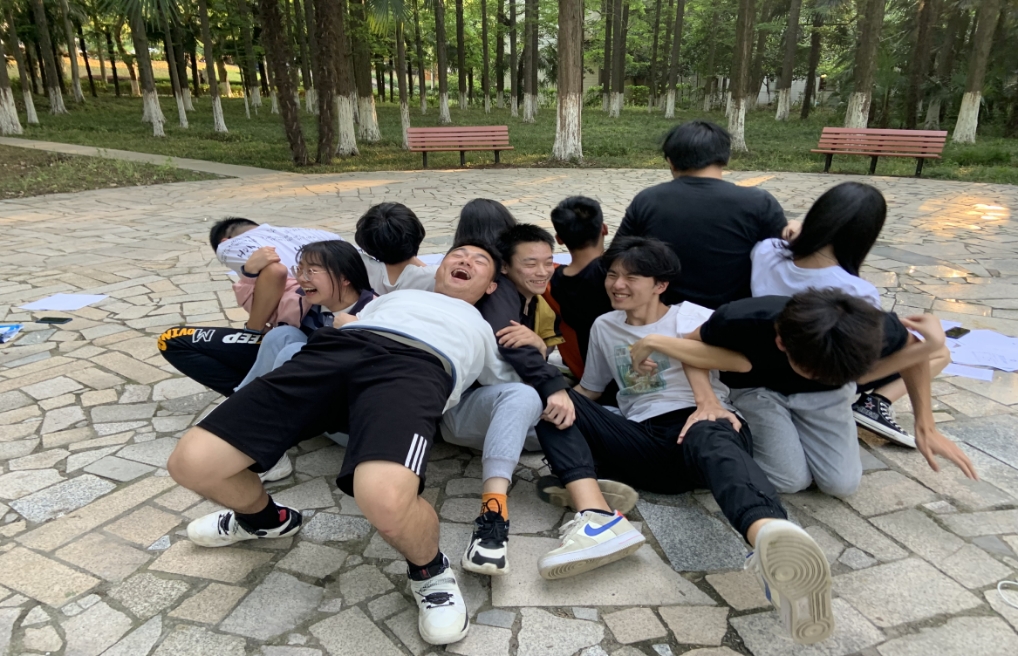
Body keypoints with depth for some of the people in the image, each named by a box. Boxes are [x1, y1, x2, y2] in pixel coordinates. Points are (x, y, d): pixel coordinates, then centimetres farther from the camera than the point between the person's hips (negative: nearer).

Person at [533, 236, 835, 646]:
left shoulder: (692, 316, 17)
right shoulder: (604, 327, 26)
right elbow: (587, 392, 27)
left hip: (707, 425, -3)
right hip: (644, 445, 3)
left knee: (707, 438, -39)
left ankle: (772, 539, -72)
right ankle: (598, 518, -40)